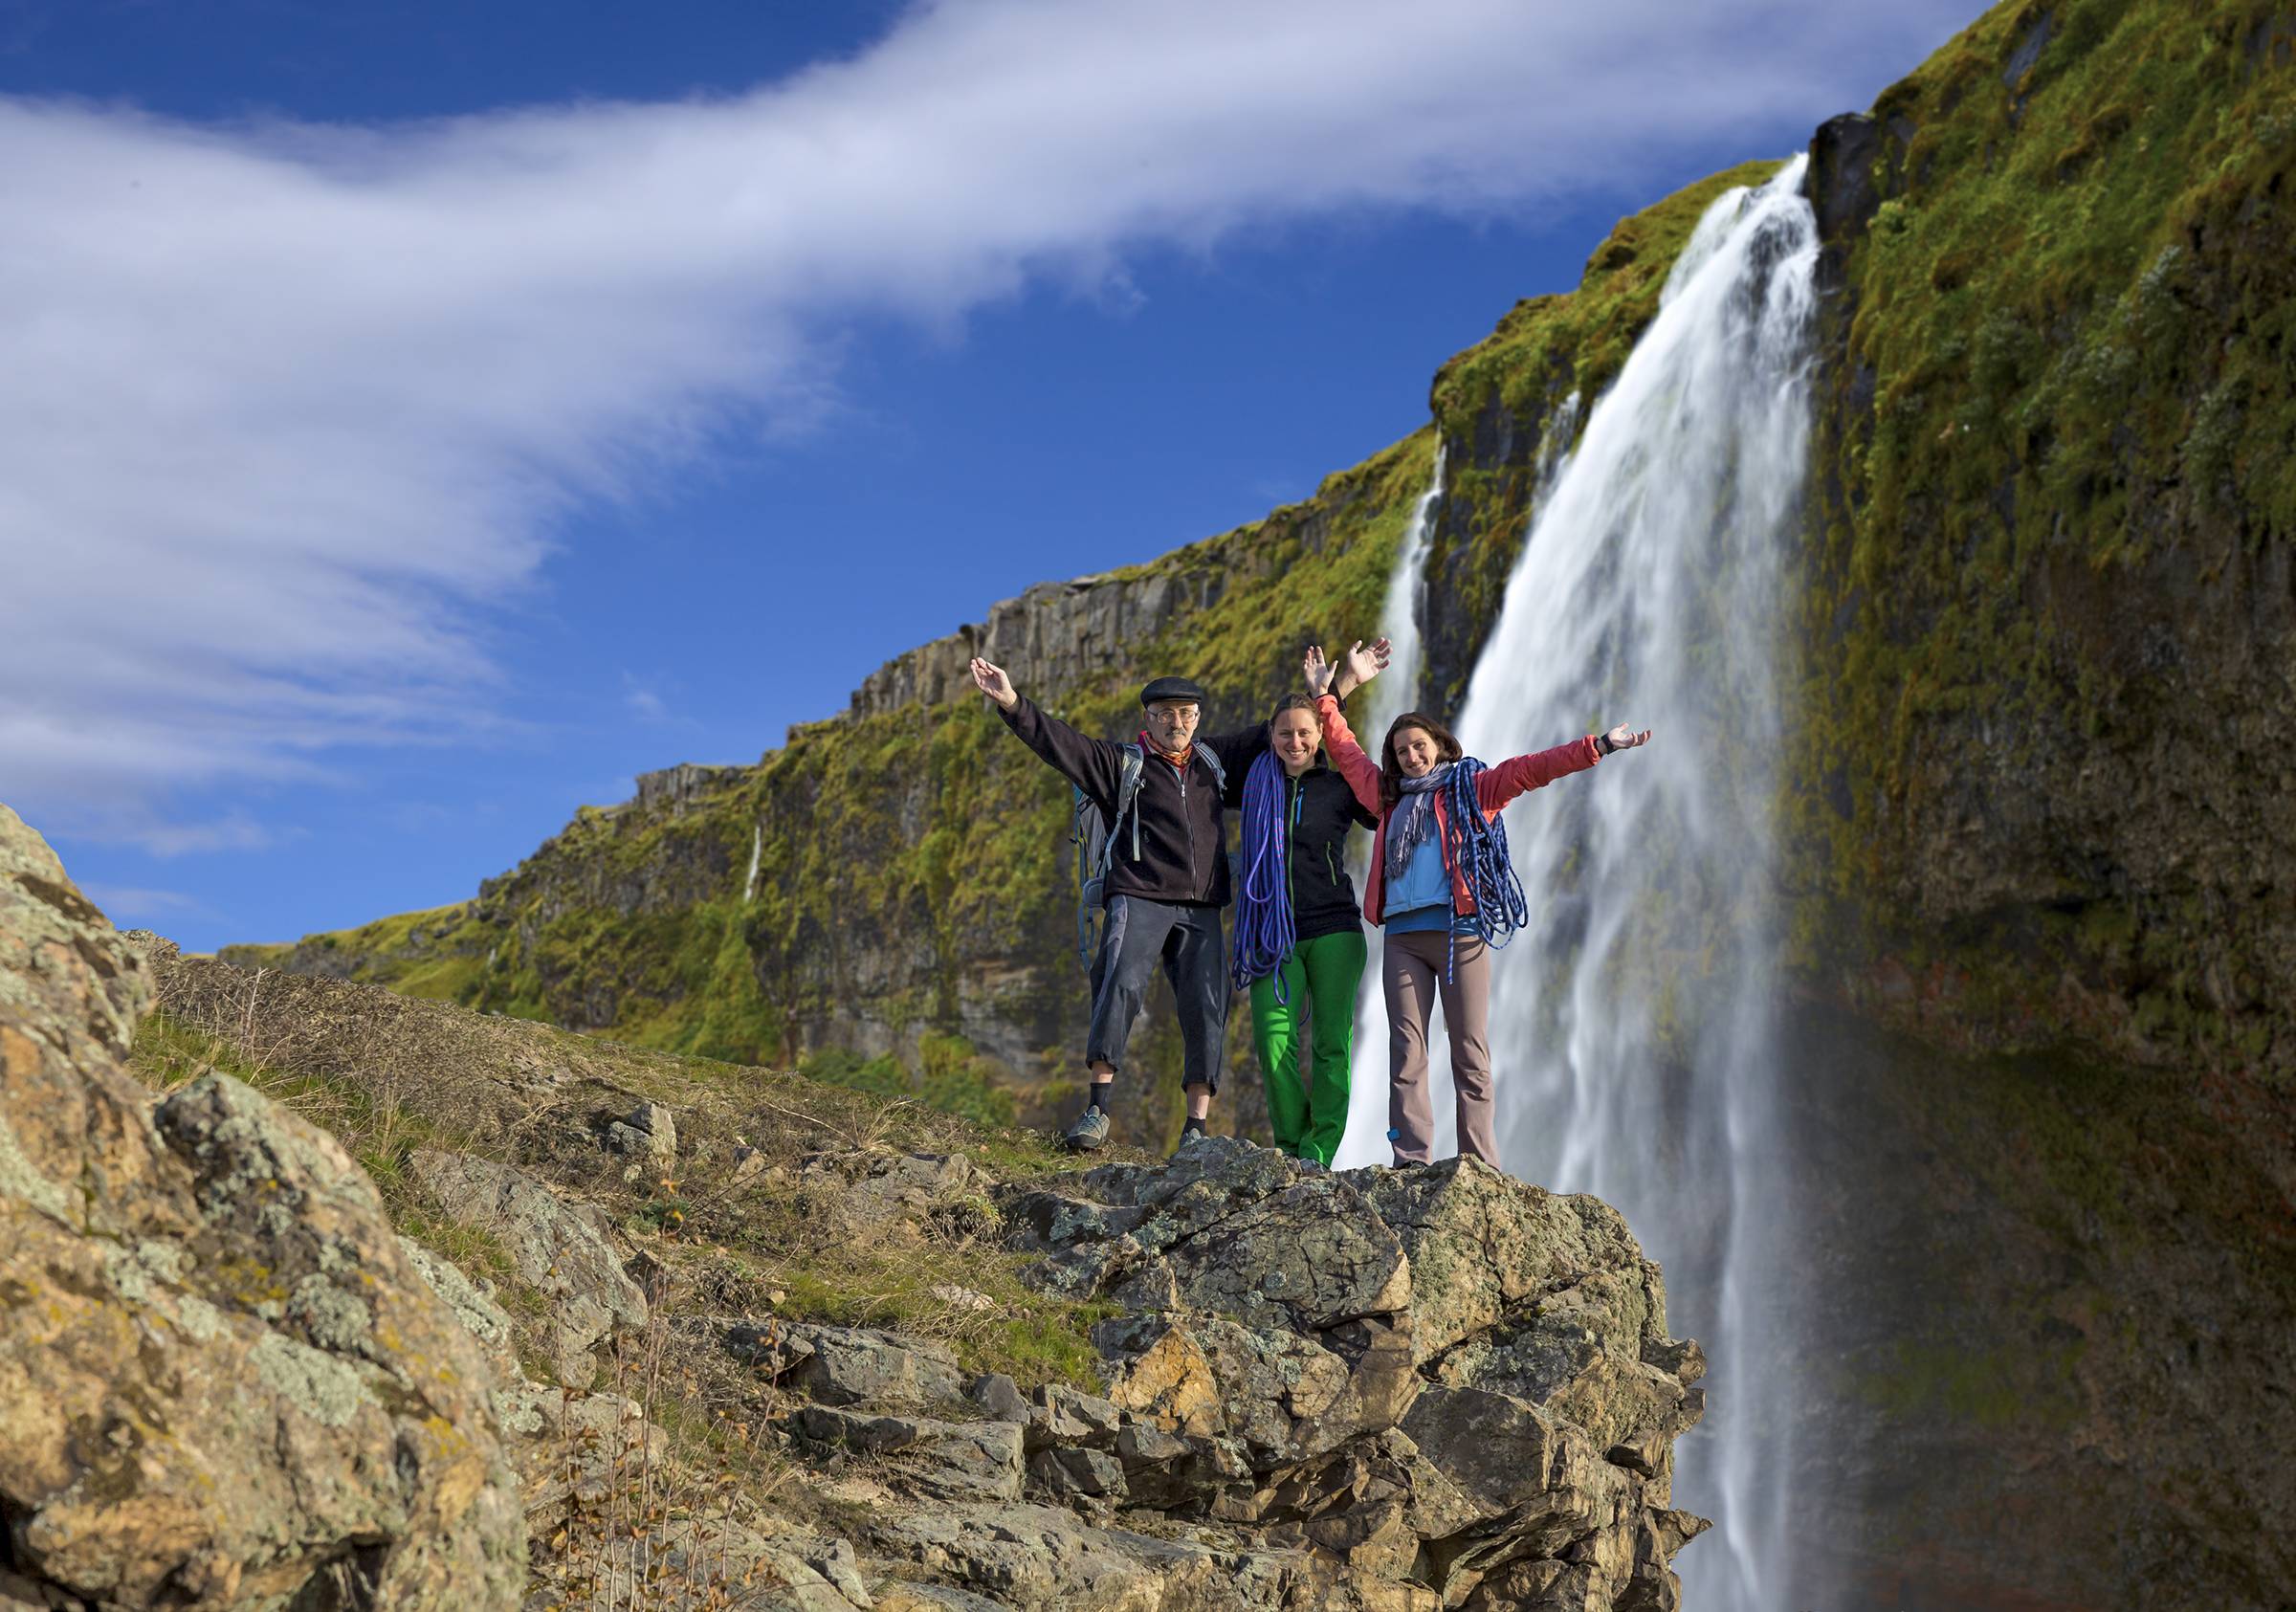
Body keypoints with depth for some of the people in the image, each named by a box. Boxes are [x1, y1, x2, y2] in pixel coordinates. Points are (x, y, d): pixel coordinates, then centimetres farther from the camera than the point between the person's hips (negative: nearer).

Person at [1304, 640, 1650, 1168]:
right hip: (1402, 933, 4)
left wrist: (1600, 746, -6)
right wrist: (1324, 697, 32)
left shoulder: (1471, 786, 11)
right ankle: (1411, 1160, -2)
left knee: (1470, 1051, -5)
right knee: (1406, 1050, -2)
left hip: (1461, 930, -4)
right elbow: (1346, 751, 33)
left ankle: (1480, 1168, -5)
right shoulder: (1390, 795, 23)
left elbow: (1531, 769, 2)